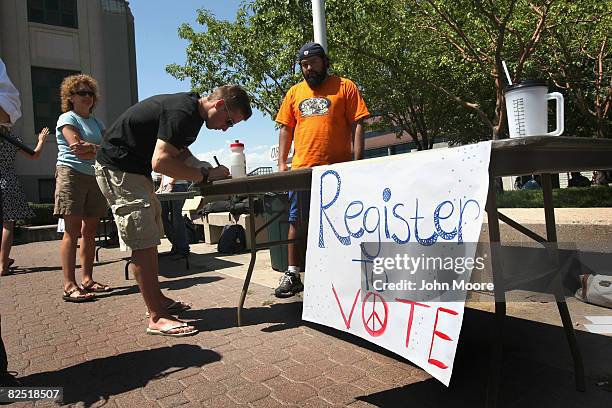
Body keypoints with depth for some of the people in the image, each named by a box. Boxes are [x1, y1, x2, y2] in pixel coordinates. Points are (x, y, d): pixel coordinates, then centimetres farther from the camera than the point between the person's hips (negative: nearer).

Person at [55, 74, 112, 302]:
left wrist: (90, 148, -10)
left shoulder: (96, 122, 21)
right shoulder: (67, 119, 2)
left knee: (90, 230, 6)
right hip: (72, 175, -6)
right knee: (73, 231, -9)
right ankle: (70, 286, -9)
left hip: (95, 177, 6)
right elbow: (78, 149, -12)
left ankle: (87, 280, 12)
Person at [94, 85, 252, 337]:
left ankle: (157, 299, 25)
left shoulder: (192, 110, 8)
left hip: (136, 169, 10)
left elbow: (180, 153, 14)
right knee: (142, 242, -11)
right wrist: (205, 175, -23)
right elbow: (160, 162, -31)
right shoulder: (182, 112, -24)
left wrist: (208, 172, -2)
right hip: (117, 169, -10)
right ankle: (156, 318, -5)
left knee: (150, 239, 13)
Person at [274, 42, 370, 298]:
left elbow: (357, 125, -1)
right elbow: (286, 129, 16)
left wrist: (357, 161, -9)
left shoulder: (345, 87, 5)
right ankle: (292, 275, 15)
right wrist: (282, 162, 7)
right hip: (302, 170, 3)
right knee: (297, 223, 5)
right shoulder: (294, 92, 15)